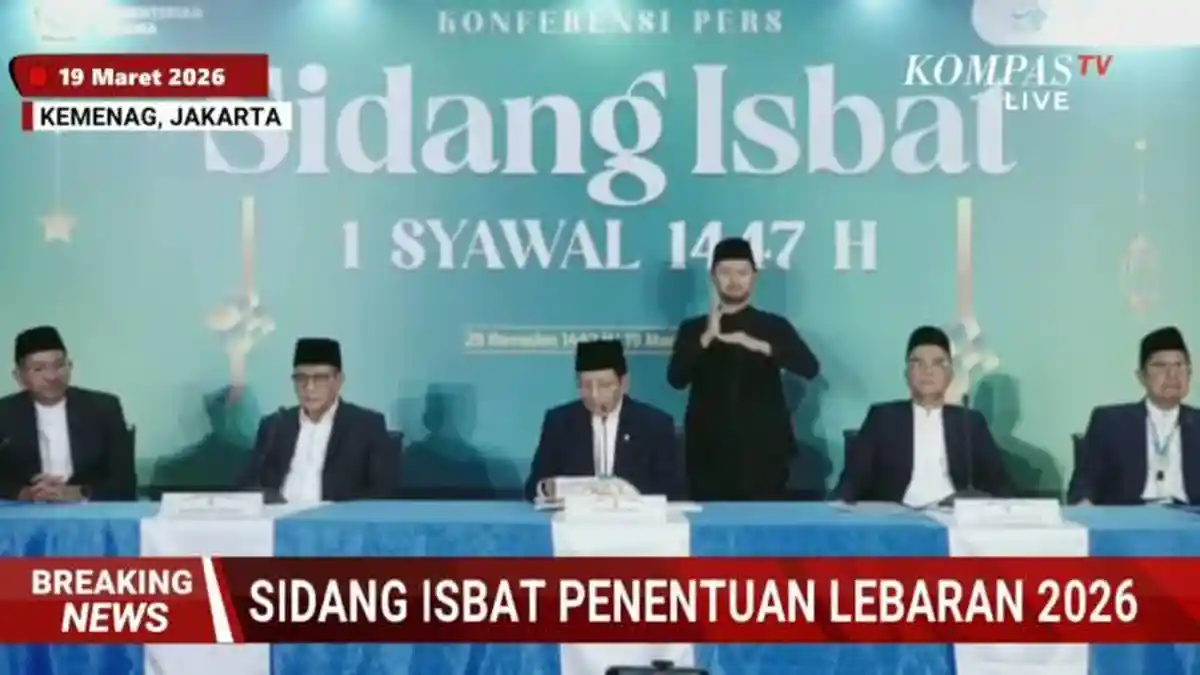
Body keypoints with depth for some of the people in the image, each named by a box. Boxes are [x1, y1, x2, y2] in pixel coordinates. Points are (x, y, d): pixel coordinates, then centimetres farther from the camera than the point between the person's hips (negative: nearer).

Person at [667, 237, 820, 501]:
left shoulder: (774, 326, 7)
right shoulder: (693, 329, 9)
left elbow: (810, 367, -8)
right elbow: (676, 379, -6)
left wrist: (760, 346, -22)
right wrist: (707, 338, -21)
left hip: (764, 453, 0)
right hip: (710, 455, 1)